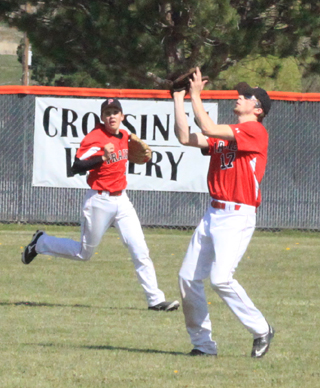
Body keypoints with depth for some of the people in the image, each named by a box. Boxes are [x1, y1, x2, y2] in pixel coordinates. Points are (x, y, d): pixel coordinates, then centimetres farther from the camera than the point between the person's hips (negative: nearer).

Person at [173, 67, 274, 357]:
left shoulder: (256, 131, -8)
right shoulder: (224, 135, 18)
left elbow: (209, 129, -17)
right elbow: (186, 137, 9)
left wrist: (196, 96, -9)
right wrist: (179, 99, 8)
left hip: (238, 216, -9)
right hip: (214, 214, 9)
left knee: (221, 278, -21)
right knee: (188, 277, 2)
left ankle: (261, 330, -4)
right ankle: (203, 343, 10)